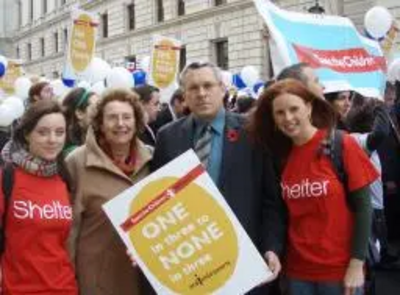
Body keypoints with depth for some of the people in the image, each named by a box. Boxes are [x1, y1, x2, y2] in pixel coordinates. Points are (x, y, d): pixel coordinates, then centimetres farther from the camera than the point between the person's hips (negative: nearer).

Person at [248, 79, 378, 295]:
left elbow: (363, 207, -9)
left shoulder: (342, 146, -8)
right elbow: (280, 213, 8)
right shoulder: (279, 156, 3)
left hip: (340, 269, -3)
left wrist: (357, 265, -12)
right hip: (297, 270, 4)